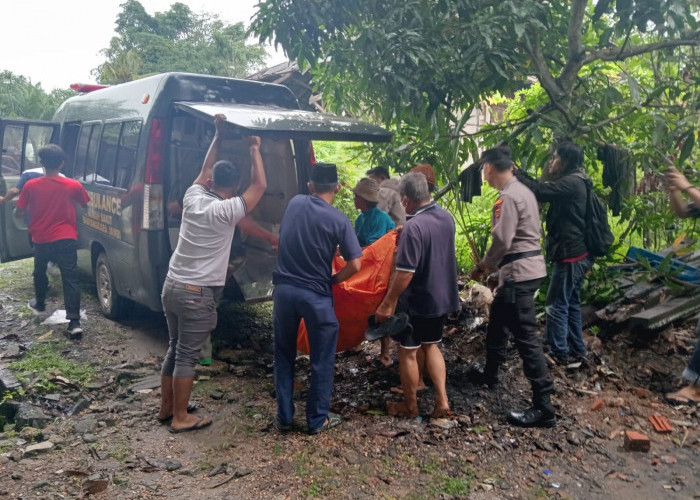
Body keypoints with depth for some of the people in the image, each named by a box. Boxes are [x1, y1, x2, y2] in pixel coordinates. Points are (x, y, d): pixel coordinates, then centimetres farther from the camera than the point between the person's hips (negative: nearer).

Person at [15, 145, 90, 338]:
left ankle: (39, 303, 48)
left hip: (41, 239, 1)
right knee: (70, 279, -5)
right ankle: (74, 322, -14)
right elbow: (86, 205, 10)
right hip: (66, 239, -1)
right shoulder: (73, 186, -6)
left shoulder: (31, 186, -6)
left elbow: (20, 211, 3)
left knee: (40, 272, 27)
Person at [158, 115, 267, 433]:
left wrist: (218, 136, 22)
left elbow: (205, 170, 20)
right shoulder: (225, 211, -15)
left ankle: (166, 408, 31)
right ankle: (181, 418, 14)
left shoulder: (192, 198, 3)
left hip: (171, 286, 7)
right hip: (198, 295, -7)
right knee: (187, 356, 2)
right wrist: (255, 150, 1)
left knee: (175, 349, 19)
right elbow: (259, 186, -9)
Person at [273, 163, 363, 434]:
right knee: (321, 361, 12)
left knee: (284, 356, 17)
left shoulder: (294, 203, 1)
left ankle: (284, 417, 24)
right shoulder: (339, 220, -10)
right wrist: (333, 280, 2)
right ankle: (318, 419, 21)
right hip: (316, 295, -4)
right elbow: (355, 264, -14)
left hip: (284, 289, 4)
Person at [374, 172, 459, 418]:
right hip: (443, 297, 8)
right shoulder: (447, 217, -1)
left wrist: (387, 303, -17)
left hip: (418, 301, -8)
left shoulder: (413, 227, -26)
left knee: (408, 352, 11)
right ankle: (442, 401, 19)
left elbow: (405, 274, -26)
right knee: (431, 346, 23)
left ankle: (410, 406, 26)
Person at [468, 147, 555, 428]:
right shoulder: (522, 191, 14)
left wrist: (483, 267, -5)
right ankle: (490, 374, 44)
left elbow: (502, 241, -21)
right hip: (530, 264, 11)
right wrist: (491, 265, 15)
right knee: (498, 319, 25)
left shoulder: (507, 197, -17)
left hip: (519, 272, -11)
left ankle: (543, 407, -5)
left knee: (525, 336, -8)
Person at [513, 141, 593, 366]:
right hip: (577, 254, 10)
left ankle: (559, 354, 4)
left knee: (556, 305, -3)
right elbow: (544, 189, 17)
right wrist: (519, 173, 10)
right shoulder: (574, 183, 15)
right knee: (571, 304, 15)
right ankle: (577, 351, 22)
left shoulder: (571, 183, -17)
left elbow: (540, 191, -23)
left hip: (570, 255, -10)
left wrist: (515, 173, -12)